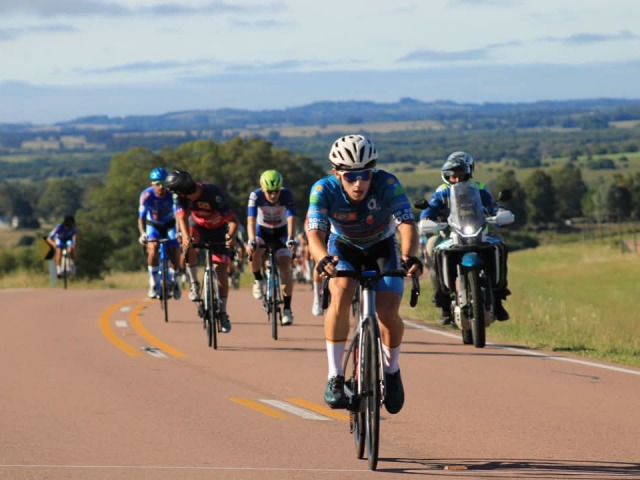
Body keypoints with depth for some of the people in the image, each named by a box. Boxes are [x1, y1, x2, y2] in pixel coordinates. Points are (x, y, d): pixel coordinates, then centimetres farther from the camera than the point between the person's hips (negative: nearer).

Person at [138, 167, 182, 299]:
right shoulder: (147, 195, -27)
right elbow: (141, 216, -29)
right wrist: (142, 233, -47)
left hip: (170, 225, 0)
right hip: (153, 225, 0)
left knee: (175, 254, -10)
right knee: (153, 249, -27)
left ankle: (174, 281, 21)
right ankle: (153, 284, -13)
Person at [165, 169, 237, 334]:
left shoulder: (213, 194, -35)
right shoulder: (180, 196, -24)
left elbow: (233, 220, -35)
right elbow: (182, 217, -34)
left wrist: (231, 236, -54)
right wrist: (186, 236, -54)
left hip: (219, 230, -2)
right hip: (198, 226, 2)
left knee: (221, 272, -8)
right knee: (188, 246, -33)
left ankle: (223, 314, 6)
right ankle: (194, 284, -17)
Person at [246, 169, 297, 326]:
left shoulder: (286, 195, -26)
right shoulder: (255, 196, -26)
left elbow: (291, 219, -35)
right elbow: (251, 220, -33)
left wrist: (291, 239, -51)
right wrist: (251, 241, -48)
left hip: (281, 232, 0)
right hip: (262, 230, 0)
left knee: (285, 266, -15)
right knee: (254, 251, -31)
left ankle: (287, 308, -8)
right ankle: (258, 280, -2)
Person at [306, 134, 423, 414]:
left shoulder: (387, 185, -31)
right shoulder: (324, 190, -28)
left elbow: (407, 224, -39)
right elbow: (314, 233, -37)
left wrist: (409, 256, -60)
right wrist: (323, 259, -59)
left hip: (382, 249, 0)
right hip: (343, 248, 0)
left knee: (388, 314, -19)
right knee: (341, 296, -30)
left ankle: (392, 372, 12)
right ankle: (335, 377, -19)